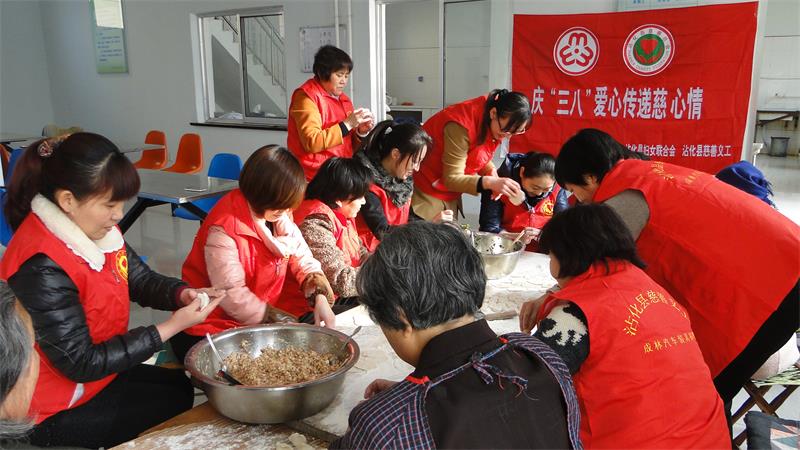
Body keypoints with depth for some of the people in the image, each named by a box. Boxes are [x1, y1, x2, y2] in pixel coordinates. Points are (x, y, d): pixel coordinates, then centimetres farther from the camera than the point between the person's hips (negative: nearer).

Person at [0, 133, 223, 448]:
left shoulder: (94, 227, -7)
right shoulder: (42, 268, -32)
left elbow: (141, 279, 5)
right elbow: (80, 363, -27)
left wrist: (183, 294, -17)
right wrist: (173, 326, -28)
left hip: (95, 368, 8)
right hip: (55, 413, -8)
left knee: (179, 385, 16)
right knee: (175, 401, 0)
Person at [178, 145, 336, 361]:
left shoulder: (279, 215, -1)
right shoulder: (223, 230, -23)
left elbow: (302, 258, 1)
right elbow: (233, 296, -24)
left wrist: (320, 297, -17)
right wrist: (282, 323, -20)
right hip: (213, 331, -7)